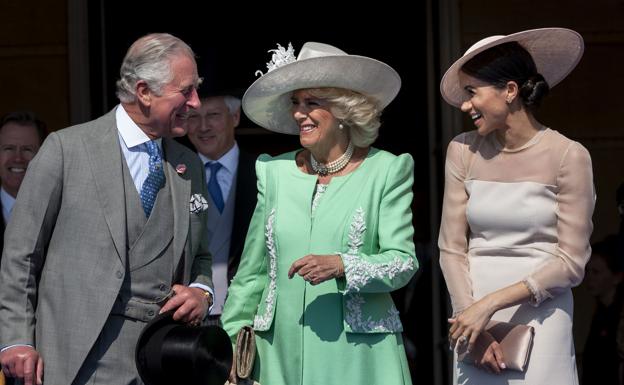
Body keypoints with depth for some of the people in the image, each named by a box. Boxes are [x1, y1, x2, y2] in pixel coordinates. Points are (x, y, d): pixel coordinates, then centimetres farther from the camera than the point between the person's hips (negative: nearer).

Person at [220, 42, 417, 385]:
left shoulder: (386, 171, -1)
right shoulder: (275, 171, 9)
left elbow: (403, 262, -5)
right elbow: (252, 270, 13)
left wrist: (341, 266, -21)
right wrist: (234, 341, 8)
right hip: (282, 353, 3)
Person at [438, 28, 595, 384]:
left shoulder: (568, 156, -6)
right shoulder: (463, 151, 5)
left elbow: (571, 262, -7)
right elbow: (451, 248, 3)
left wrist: (491, 303, -14)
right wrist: (472, 320, -9)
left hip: (541, 320, -3)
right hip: (475, 315, 3)